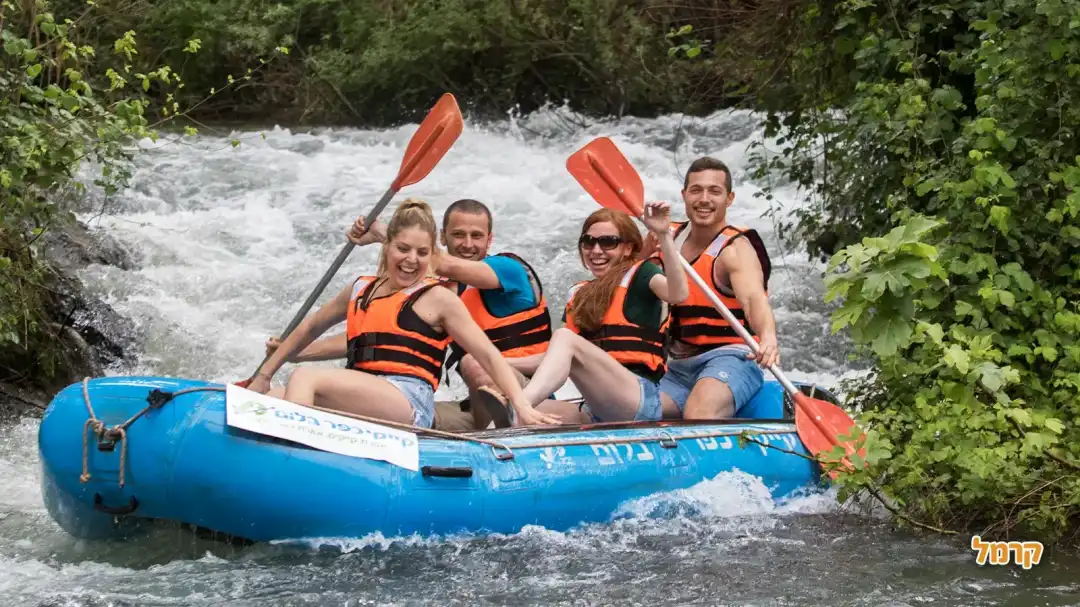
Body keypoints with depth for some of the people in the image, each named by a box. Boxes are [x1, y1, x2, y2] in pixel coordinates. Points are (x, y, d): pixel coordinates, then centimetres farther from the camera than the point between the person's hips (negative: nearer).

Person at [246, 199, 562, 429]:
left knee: (305, 378, -28)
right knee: (266, 402, -13)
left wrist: (522, 406, -10)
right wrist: (264, 375, 33)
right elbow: (311, 328, 36)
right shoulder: (361, 290, 24)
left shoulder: (436, 298, 8)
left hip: (408, 406, -6)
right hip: (360, 408, 6)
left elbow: (488, 355, 2)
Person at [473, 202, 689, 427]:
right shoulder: (579, 294, 25)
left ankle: (514, 409, -51)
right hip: (594, 412, 6)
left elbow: (677, 294, -15)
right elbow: (558, 357, 19)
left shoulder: (638, 275, 8)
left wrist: (663, 235, -23)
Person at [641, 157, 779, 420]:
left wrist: (768, 336, -50)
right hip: (678, 369, 6)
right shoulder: (670, 237, 12)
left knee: (699, 417, -35)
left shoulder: (736, 249, -9)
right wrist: (655, 234, -5)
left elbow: (753, 297, -28)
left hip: (729, 361, -6)